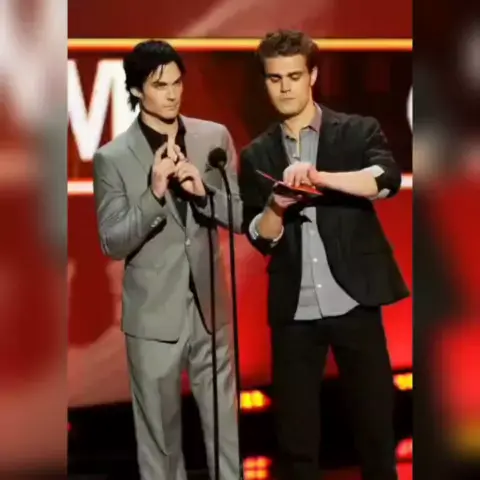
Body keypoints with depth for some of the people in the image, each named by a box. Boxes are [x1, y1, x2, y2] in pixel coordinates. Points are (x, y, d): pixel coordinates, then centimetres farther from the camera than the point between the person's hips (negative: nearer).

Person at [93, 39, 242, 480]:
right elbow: (113, 244, -9)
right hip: (154, 315, -2)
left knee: (227, 430, 12)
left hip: (211, 307, 3)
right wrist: (154, 193, -24)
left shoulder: (215, 137, 1)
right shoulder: (112, 157, -7)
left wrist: (202, 190, -18)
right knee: (160, 436, 10)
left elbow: (241, 217, 2)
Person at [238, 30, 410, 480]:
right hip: (293, 311, 2)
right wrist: (276, 207, -16)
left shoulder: (358, 131, 4)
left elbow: (388, 178, -16)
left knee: (375, 422, 4)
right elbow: (260, 238, 5)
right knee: (294, 432, 6)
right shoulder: (256, 154, 10)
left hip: (353, 302, -2)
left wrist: (321, 178, -30)